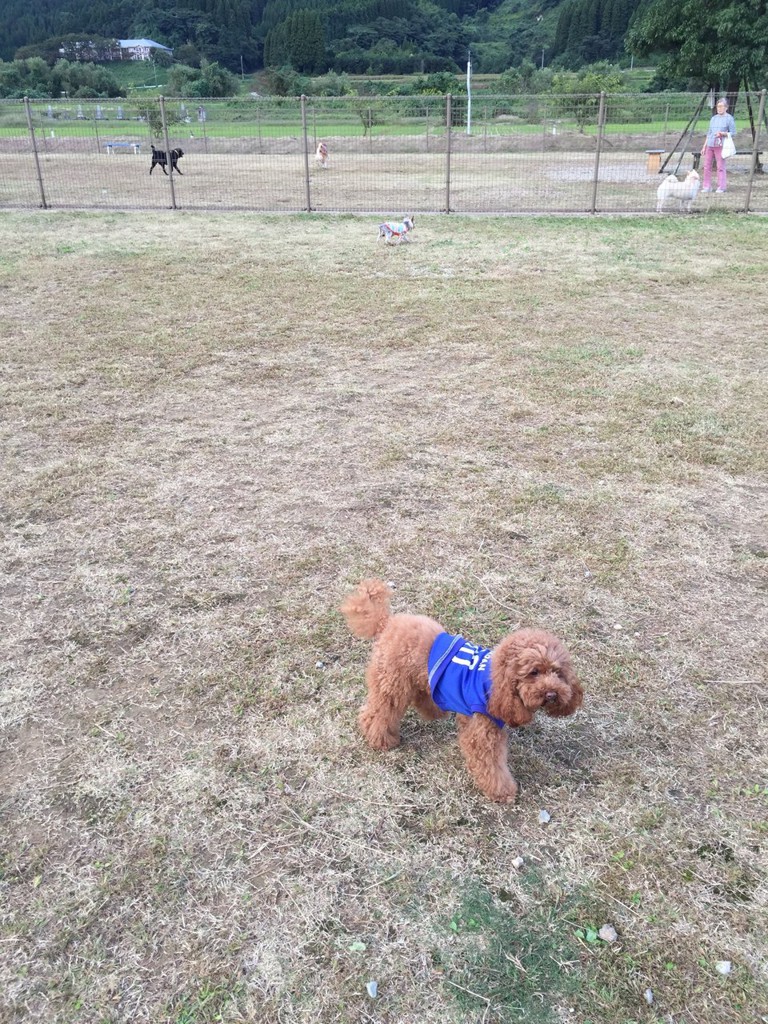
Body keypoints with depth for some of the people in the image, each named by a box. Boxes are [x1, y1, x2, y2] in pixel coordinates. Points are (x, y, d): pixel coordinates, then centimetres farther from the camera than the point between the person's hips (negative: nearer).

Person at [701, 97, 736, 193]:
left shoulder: (729, 118, 1)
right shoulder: (714, 118, 17)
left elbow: (733, 133, 0)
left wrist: (722, 133, -16)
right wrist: (704, 146, 17)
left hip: (720, 145, -6)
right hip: (710, 145, 6)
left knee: (720, 166, -7)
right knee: (707, 166, 4)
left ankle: (721, 187, -2)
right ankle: (707, 187, 11)